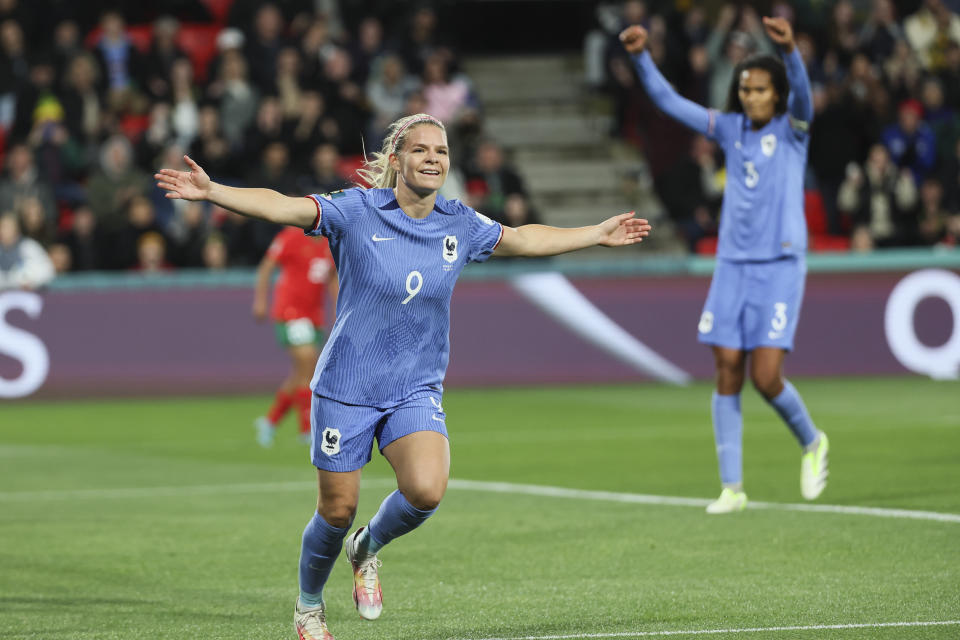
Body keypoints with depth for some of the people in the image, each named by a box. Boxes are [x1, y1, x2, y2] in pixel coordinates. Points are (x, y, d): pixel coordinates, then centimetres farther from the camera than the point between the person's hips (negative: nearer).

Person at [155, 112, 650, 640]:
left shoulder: (460, 225, 1)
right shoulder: (356, 211, -10)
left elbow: (523, 240, 18)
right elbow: (280, 207, -18)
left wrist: (598, 235, 23)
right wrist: (211, 192, -31)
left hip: (416, 390, 3)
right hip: (346, 388, -2)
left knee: (426, 490, -23)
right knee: (337, 511, 4)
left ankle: (368, 548, 10)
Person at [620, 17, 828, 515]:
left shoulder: (791, 129, -2)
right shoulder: (730, 129, 9)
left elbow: (801, 95, -23)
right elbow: (668, 101, 10)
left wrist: (790, 49, -43)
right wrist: (641, 57, -4)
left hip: (780, 267, -4)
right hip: (731, 264, 4)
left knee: (766, 377, -11)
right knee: (727, 374, -1)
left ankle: (811, 443, 19)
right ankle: (732, 487, 4)